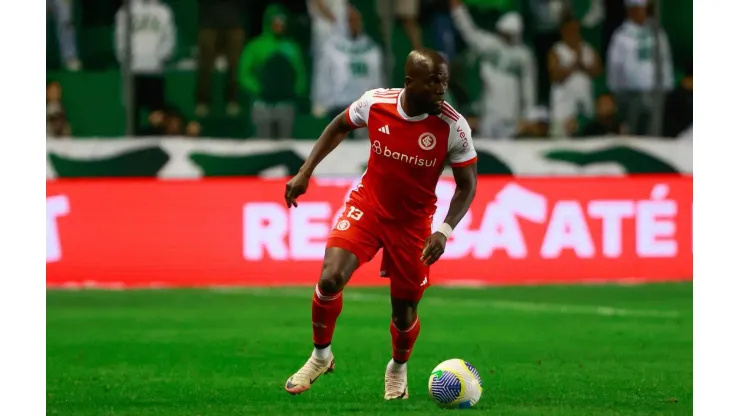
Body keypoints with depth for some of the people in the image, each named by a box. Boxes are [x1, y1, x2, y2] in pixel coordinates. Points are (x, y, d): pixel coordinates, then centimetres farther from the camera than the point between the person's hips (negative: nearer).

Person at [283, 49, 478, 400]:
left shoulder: (453, 126, -21)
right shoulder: (375, 102, -17)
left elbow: (467, 184, -11)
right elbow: (340, 127, 6)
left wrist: (445, 231, -24)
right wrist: (305, 172, 2)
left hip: (412, 222, 0)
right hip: (366, 205, 0)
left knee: (405, 310, 5)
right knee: (330, 279, -19)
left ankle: (398, 369, 38)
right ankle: (320, 355, 7)